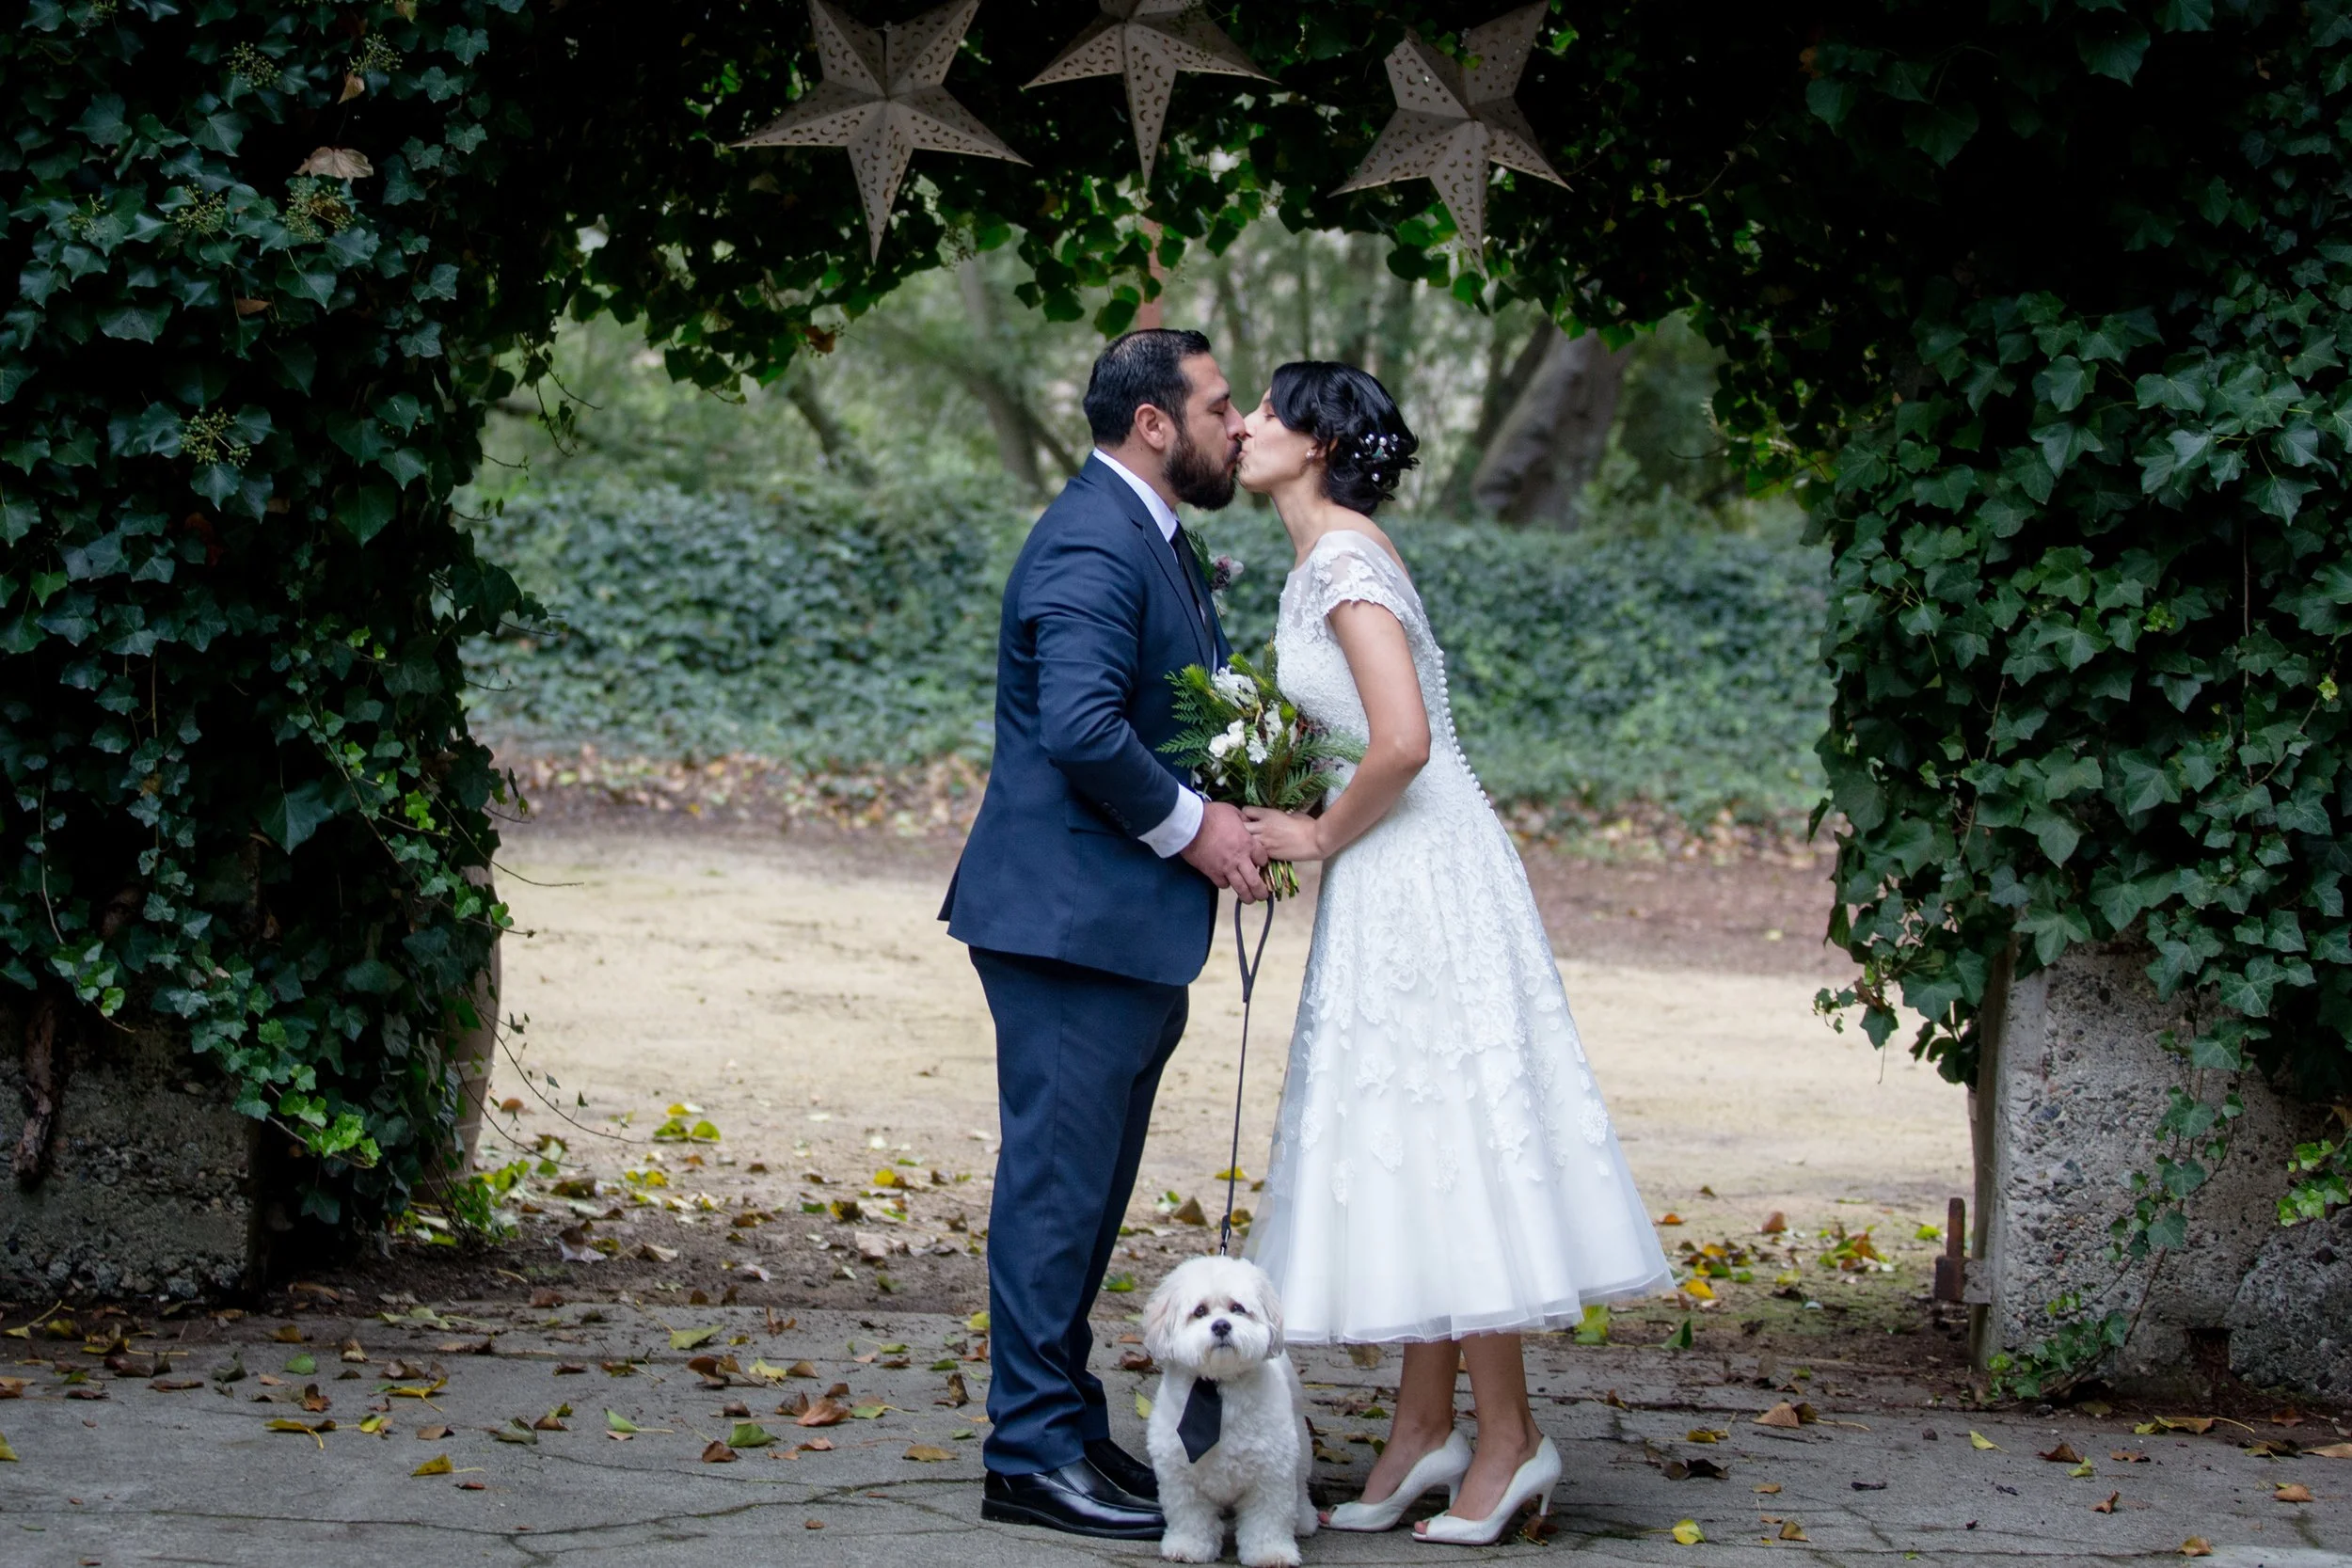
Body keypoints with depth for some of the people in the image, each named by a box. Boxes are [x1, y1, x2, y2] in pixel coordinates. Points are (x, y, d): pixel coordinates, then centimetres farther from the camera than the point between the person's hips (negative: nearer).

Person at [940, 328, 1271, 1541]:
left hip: (1123, 928, 11)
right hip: (1069, 919, -11)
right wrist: (1189, 827, -17)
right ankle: (1032, 1455, 0)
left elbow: (1189, 695, 23)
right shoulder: (1094, 547, -17)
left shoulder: (1154, 541, 18)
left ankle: (1065, 1426, 24)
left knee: (1086, 1185, 16)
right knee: (1058, 1181, -6)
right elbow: (1082, 727, -27)